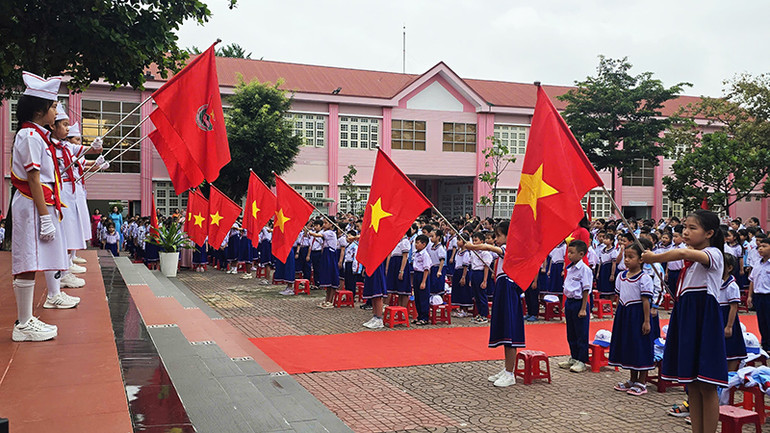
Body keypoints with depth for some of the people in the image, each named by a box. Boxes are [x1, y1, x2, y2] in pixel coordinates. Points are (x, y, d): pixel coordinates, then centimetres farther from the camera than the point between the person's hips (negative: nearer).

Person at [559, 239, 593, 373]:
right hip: (569, 302, 9)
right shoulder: (570, 268, 10)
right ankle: (573, 358, 28)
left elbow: (585, 290, -15)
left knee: (581, 334, 1)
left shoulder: (584, 269, -15)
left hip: (579, 303, -9)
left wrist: (583, 308, -16)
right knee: (571, 333, 16)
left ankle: (581, 361, 10)